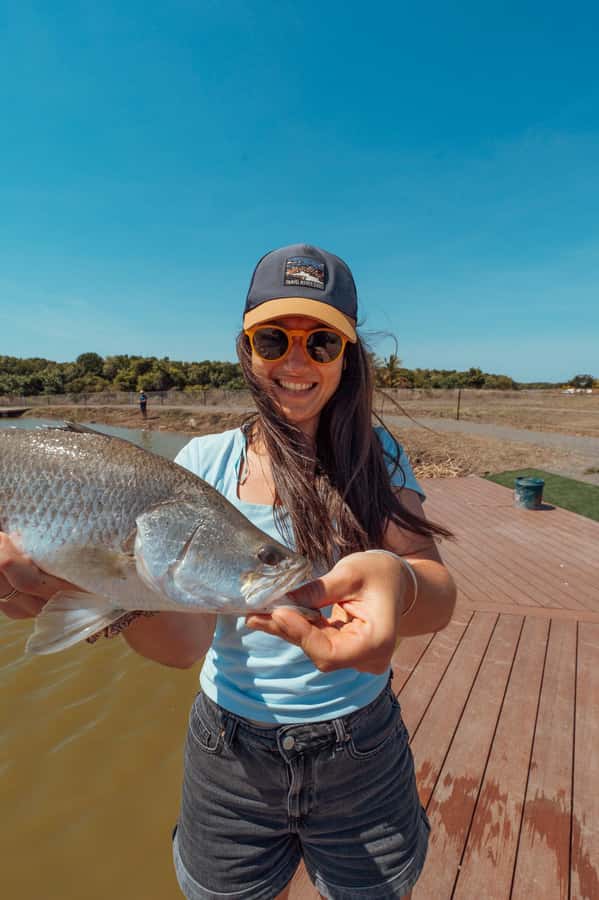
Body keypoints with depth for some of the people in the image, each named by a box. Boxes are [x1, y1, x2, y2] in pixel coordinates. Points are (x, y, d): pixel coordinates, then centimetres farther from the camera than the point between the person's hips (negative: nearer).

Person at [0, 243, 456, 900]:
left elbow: (439, 595, -20)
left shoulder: (378, 456, -8)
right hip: (232, 753, 0)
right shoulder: (206, 462, -11)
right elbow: (184, 641, -17)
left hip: (363, 754, 1)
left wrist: (398, 584, -43)